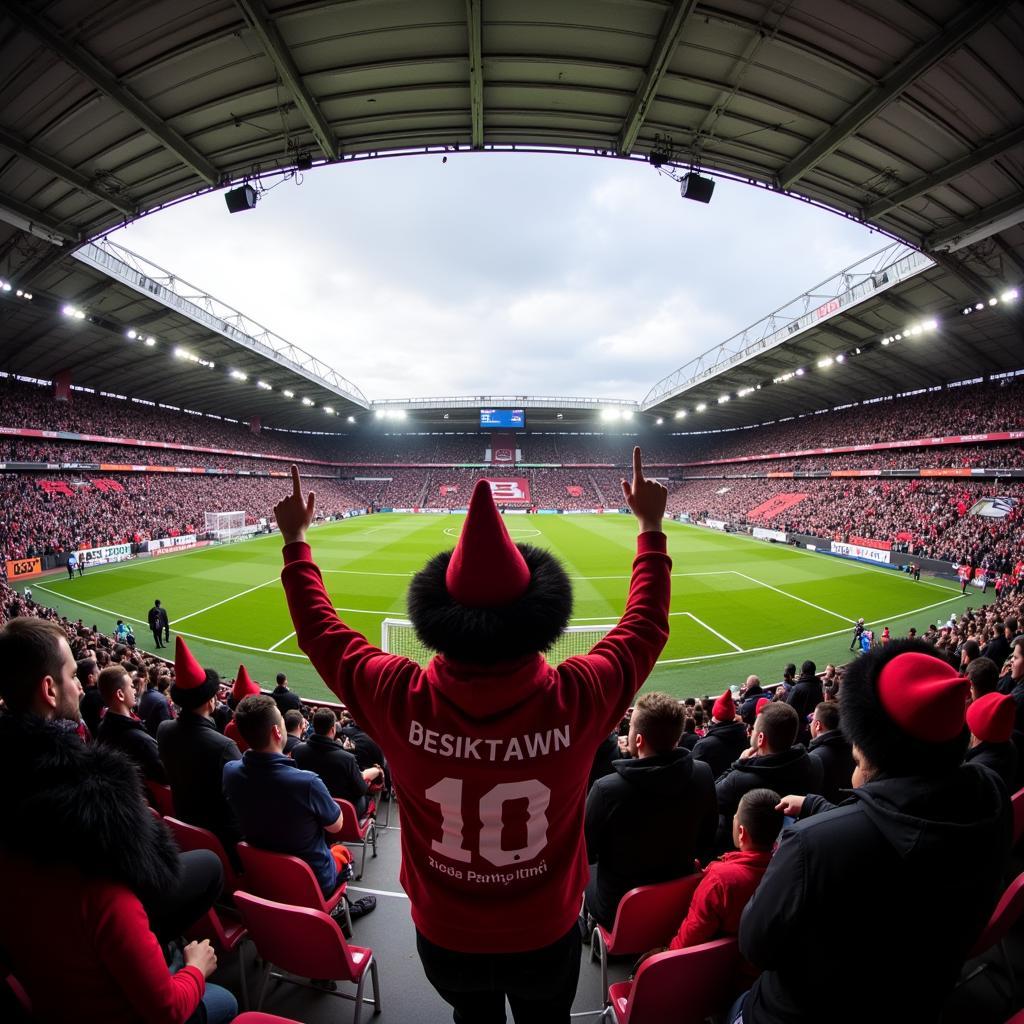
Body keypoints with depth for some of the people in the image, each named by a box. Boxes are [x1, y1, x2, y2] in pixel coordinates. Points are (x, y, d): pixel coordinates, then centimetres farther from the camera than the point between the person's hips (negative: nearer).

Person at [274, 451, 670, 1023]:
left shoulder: (400, 702, -32)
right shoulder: (577, 699, -33)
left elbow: (320, 629, -13)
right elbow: (646, 623, -14)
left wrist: (295, 540, 0)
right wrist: (653, 527, -3)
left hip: (446, 940, 1)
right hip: (548, 938, 0)